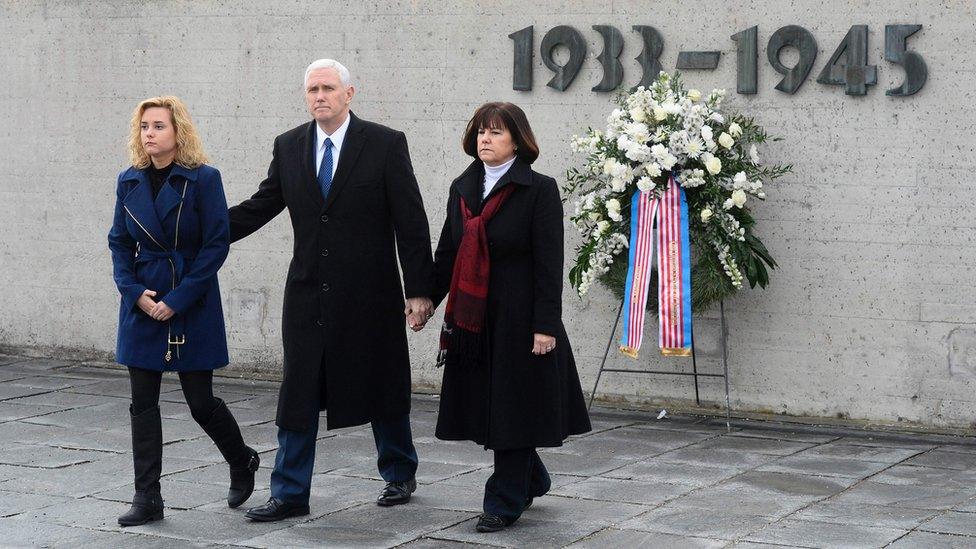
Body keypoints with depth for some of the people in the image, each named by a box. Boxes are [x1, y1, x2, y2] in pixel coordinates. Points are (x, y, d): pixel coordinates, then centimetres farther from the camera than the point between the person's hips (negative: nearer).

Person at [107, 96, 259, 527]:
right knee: (142, 403, 2)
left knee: (201, 402, 2)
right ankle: (147, 499, 8)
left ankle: (243, 462, 30)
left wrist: (178, 299, -15)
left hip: (192, 307, -4)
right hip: (141, 306, 4)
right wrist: (135, 292, -8)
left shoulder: (203, 179, -8)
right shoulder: (129, 182, 5)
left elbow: (217, 244, -10)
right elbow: (118, 242, 8)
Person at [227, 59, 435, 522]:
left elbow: (411, 223, -7)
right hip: (308, 294, 3)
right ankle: (290, 494, 11)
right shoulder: (289, 147, 5)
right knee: (298, 397, 3)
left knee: (383, 393, 11)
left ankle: (400, 475, 32)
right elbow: (259, 207, 11)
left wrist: (419, 290, -10)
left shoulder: (385, 145, -6)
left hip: (370, 294, -3)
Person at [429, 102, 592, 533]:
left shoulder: (539, 190, -7)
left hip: (518, 318, -6)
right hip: (472, 319, 6)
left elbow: (549, 264, -11)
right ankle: (532, 480, 33)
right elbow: (446, 255, 17)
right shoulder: (462, 189, 11)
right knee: (485, 405, 12)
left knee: (512, 407, -1)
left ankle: (505, 503, 9)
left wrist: (545, 326, -16)